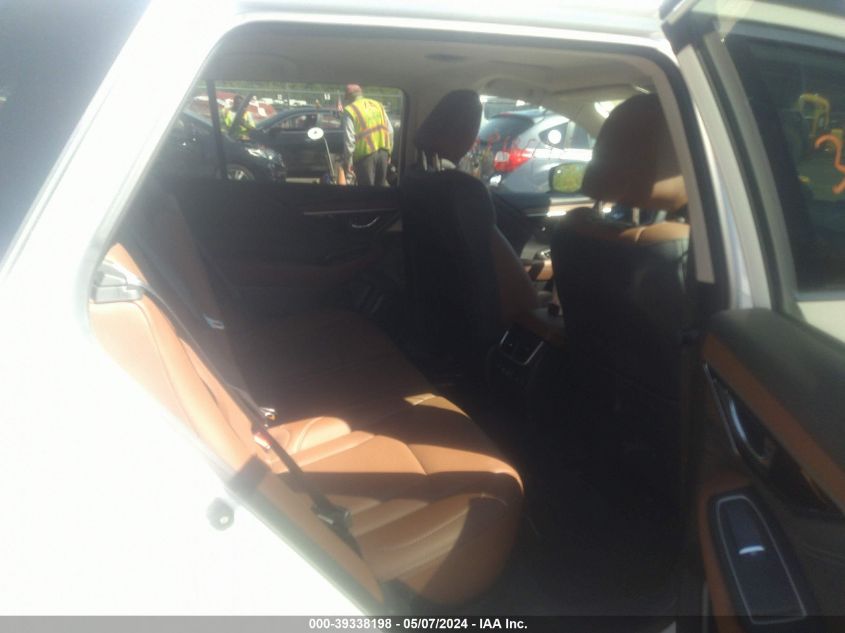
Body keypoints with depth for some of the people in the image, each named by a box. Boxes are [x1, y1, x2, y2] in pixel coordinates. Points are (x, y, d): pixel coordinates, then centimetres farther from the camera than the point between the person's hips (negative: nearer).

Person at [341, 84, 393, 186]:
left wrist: (347, 161, -5)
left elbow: (349, 139, -11)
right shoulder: (378, 105, 13)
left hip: (365, 154, -6)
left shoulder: (350, 110, -5)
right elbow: (390, 131, 12)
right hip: (382, 151, 6)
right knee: (381, 184, 19)